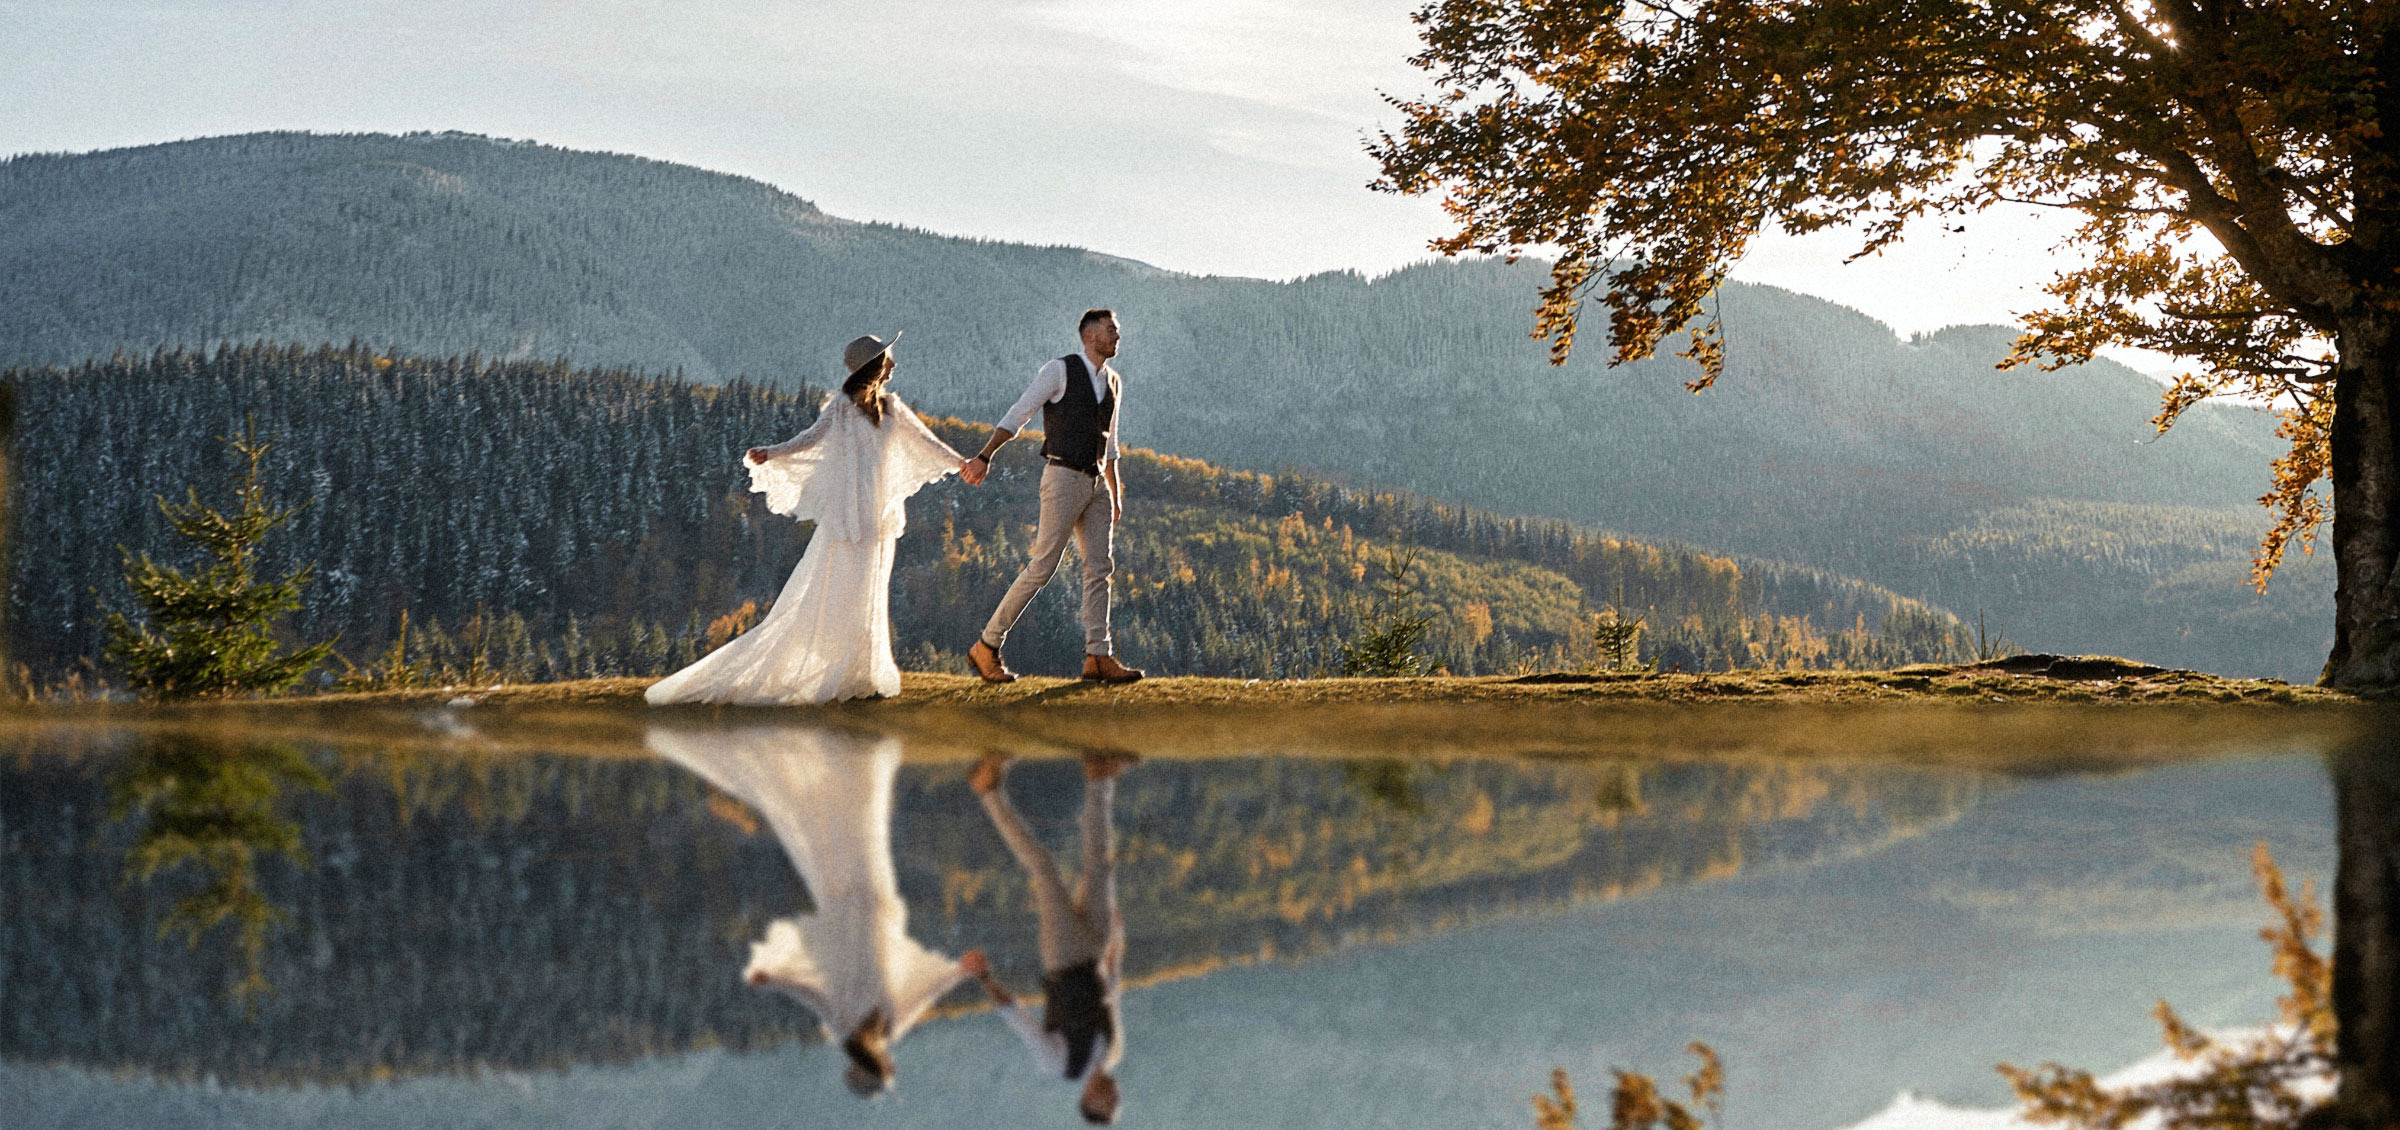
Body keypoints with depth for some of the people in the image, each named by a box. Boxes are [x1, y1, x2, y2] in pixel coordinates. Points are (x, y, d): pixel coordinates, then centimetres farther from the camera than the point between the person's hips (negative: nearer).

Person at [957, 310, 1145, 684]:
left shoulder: (1112, 383, 14)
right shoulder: (1059, 371, -8)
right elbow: (1016, 416, -12)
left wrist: (1115, 494, 24)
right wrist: (984, 457, -24)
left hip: (1095, 485, 7)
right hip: (1063, 480, -7)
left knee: (1100, 567, 0)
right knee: (1043, 566, -8)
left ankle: (1098, 658, 2)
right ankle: (987, 646, 0)